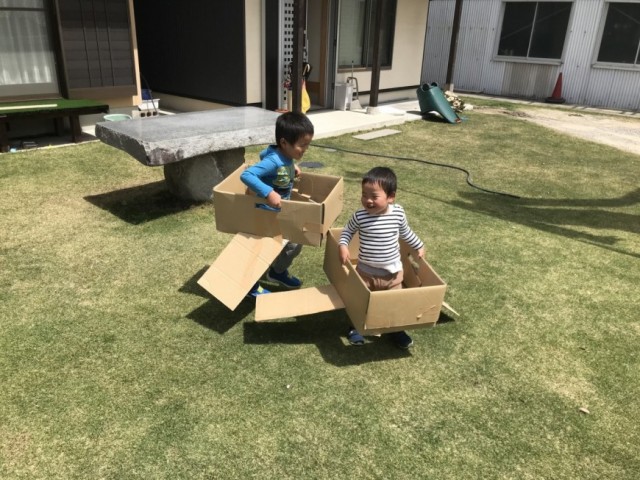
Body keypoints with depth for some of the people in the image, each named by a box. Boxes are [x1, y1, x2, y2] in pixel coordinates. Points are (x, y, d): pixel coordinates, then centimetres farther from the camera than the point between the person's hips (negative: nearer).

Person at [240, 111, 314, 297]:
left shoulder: (285, 155, -5)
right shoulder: (274, 161, -32)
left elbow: (263, 154, 17)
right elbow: (246, 175, -42)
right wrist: (268, 193, -50)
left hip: (282, 214, 9)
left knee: (294, 245, 19)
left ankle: (278, 272, 42)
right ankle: (250, 284, 28)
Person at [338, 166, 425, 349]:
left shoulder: (398, 213, -12)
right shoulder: (359, 216, -18)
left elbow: (406, 233, 8)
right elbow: (347, 231, 1)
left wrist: (419, 246, 19)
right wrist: (343, 246, -17)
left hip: (393, 272, 1)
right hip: (365, 272, -1)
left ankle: (395, 330, 40)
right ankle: (357, 327, 41)